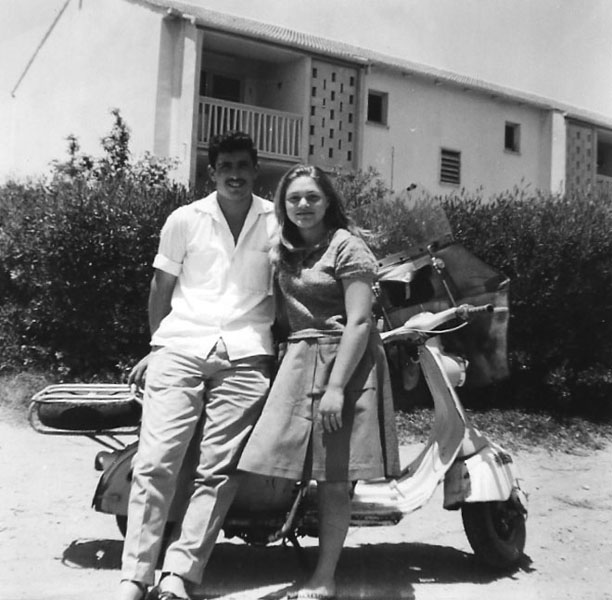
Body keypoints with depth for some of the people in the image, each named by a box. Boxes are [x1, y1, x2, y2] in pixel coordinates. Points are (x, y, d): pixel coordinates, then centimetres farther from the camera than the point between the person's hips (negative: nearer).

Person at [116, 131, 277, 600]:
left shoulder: (278, 221, 9)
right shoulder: (186, 220, 9)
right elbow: (162, 286, 14)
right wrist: (156, 345, 14)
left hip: (246, 356, 0)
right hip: (181, 349, 0)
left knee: (218, 472, -5)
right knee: (155, 462, -8)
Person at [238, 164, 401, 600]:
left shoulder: (346, 246, -5)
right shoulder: (286, 251, 16)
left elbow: (359, 322, -13)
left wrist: (336, 387, -20)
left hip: (343, 361, -6)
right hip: (298, 362, 6)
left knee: (334, 478, -3)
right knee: (301, 467, -4)